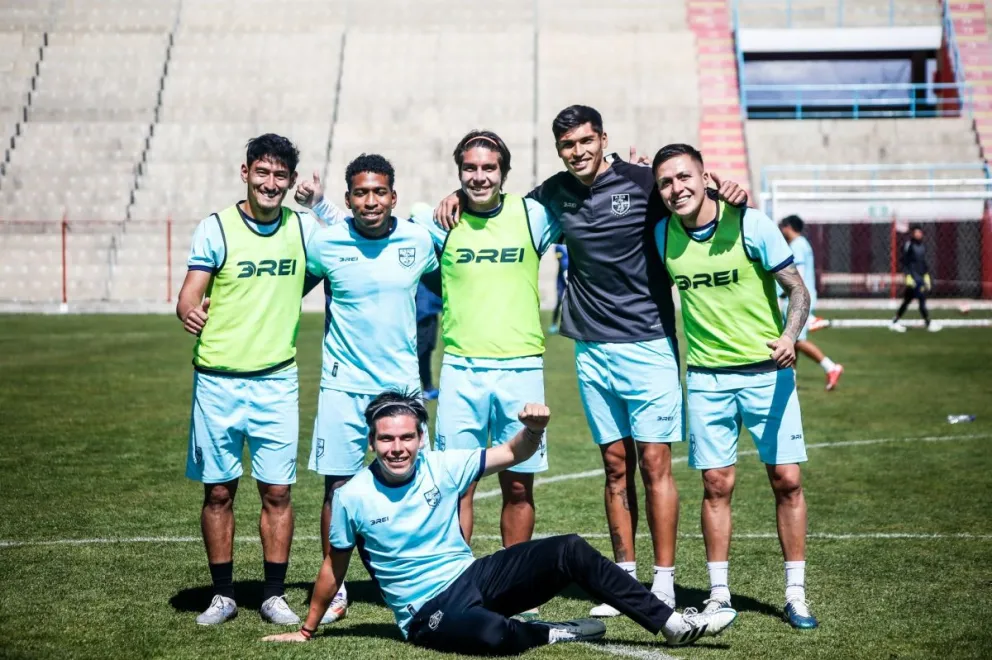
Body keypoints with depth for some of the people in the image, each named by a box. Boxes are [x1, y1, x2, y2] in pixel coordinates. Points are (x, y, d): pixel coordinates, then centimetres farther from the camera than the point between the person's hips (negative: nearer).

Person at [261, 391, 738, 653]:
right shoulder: (353, 497, -10)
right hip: (429, 611, -4)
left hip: (474, 576, 5)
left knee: (569, 551, -16)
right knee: (494, 635, -40)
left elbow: (514, 454, 2)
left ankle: (671, 623, -10)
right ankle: (555, 633, -6)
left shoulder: (442, 468, -2)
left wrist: (534, 429, -20)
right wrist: (306, 631, 10)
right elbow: (334, 569, 3)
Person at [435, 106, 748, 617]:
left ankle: (663, 584, 2)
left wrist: (729, 196, -20)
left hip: (648, 345, -4)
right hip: (592, 350, 4)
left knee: (654, 464, -3)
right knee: (616, 467, 8)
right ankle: (625, 579, 15)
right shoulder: (555, 193, 7)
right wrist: (458, 198, 6)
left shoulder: (642, 183, -6)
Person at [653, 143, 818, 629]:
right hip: (707, 377, 2)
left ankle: (795, 595, 10)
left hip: (767, 371, -2)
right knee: (716, 484, 3)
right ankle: (718, 593, 15)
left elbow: (797, 289, -10)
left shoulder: (750, 225, -10)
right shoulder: (660, 237, -2)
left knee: (787, 480, -1)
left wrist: (789, 337, -23)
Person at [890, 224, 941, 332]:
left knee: (908, 300, 9)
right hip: (913, 275, -8)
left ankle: (894, 322, 16)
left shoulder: (922, 246, 14)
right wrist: (908, 277, -17)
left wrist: (927, 276, 19)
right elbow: (905, 262, -12)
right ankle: (928, 324, -4)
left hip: (922, 275, 8)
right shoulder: (908, 245, -9)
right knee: (922, 298, -10)